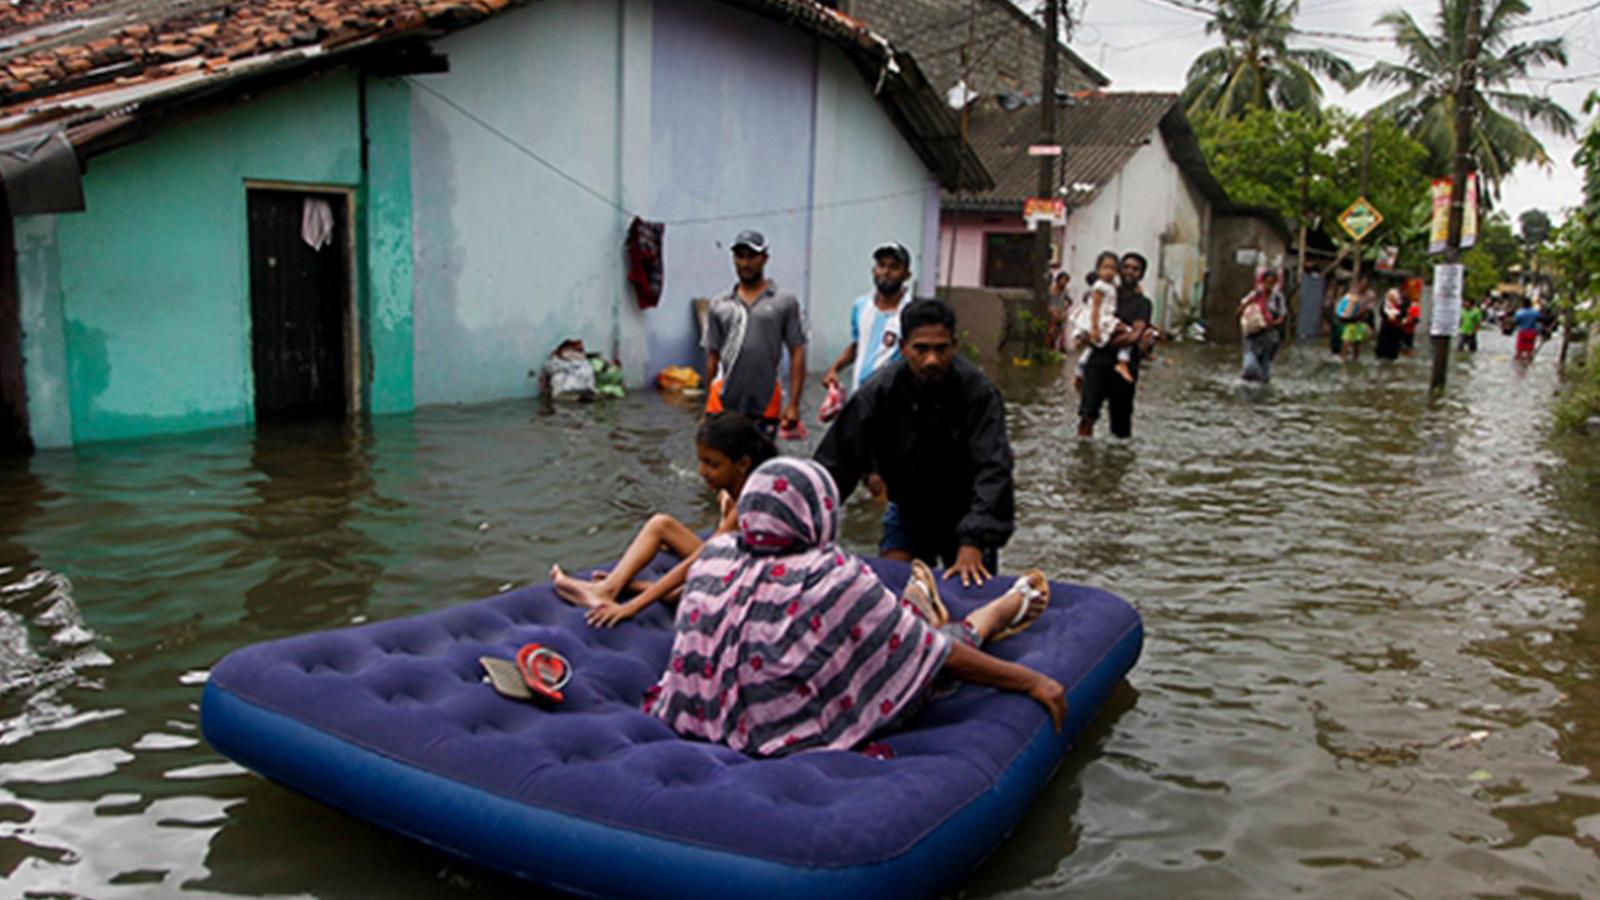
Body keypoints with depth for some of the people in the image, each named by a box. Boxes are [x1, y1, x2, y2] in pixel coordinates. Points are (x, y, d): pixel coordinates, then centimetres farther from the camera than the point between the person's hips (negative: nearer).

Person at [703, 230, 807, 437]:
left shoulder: (785, 302, 1)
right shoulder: (719, 305, 8)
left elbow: (797, 354, -1)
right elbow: (712, 356, 11)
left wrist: (793, 404, -7)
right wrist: (707, 407, 10)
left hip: (765, 405, -1)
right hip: (724, 404, 1)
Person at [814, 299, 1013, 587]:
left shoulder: (978, 392, -26)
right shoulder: (879, 391, -19)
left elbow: (992, 470, -32)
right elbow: (835, 462, -18)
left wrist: (972, 544, -43)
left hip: (963, 516, -2)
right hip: (906, 512, 2)